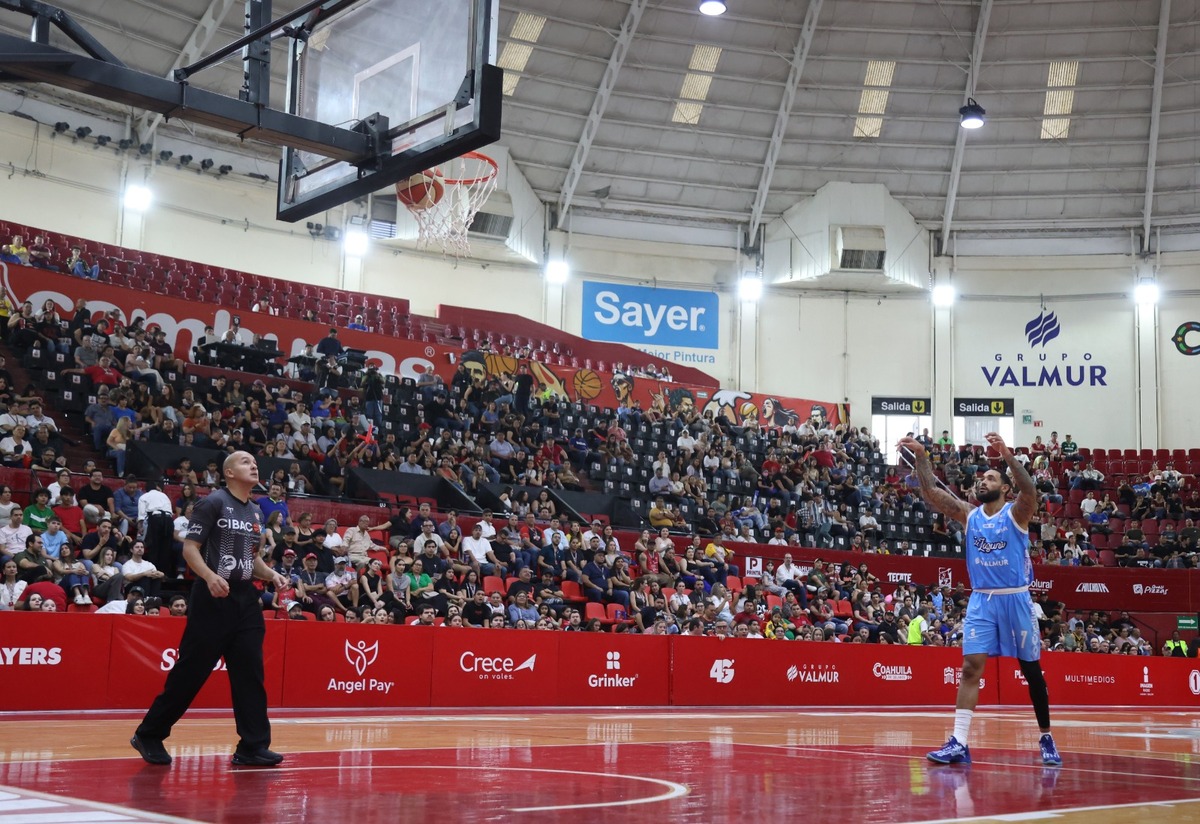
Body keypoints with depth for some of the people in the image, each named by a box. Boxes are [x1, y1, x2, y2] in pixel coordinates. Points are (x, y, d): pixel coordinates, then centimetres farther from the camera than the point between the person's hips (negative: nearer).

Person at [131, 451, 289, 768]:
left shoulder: (256, 512, 15)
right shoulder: (214, 503, -6)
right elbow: (190, 548, -11)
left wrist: (271, 575, 6)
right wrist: (210, 576, -28)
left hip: (245, 598, 7)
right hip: (212, 598, -7)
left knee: (250, 672, 2)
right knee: (191, 671, -2)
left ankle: (253, 747, 5)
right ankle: (148, 735, 13)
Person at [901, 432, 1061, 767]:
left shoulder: (1016, 512, -3)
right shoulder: (969, 515, 7)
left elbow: (1029, 491, -25)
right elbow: (930, 492, 1)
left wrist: (1007, 455, -37)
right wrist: (921, 456, -11)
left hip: (1015, 599, -3)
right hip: (981, 600, 3)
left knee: (1032, 670, 7)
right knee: (970, 667, -8)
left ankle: (1046, 738, 23)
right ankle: (959, 743, -12)